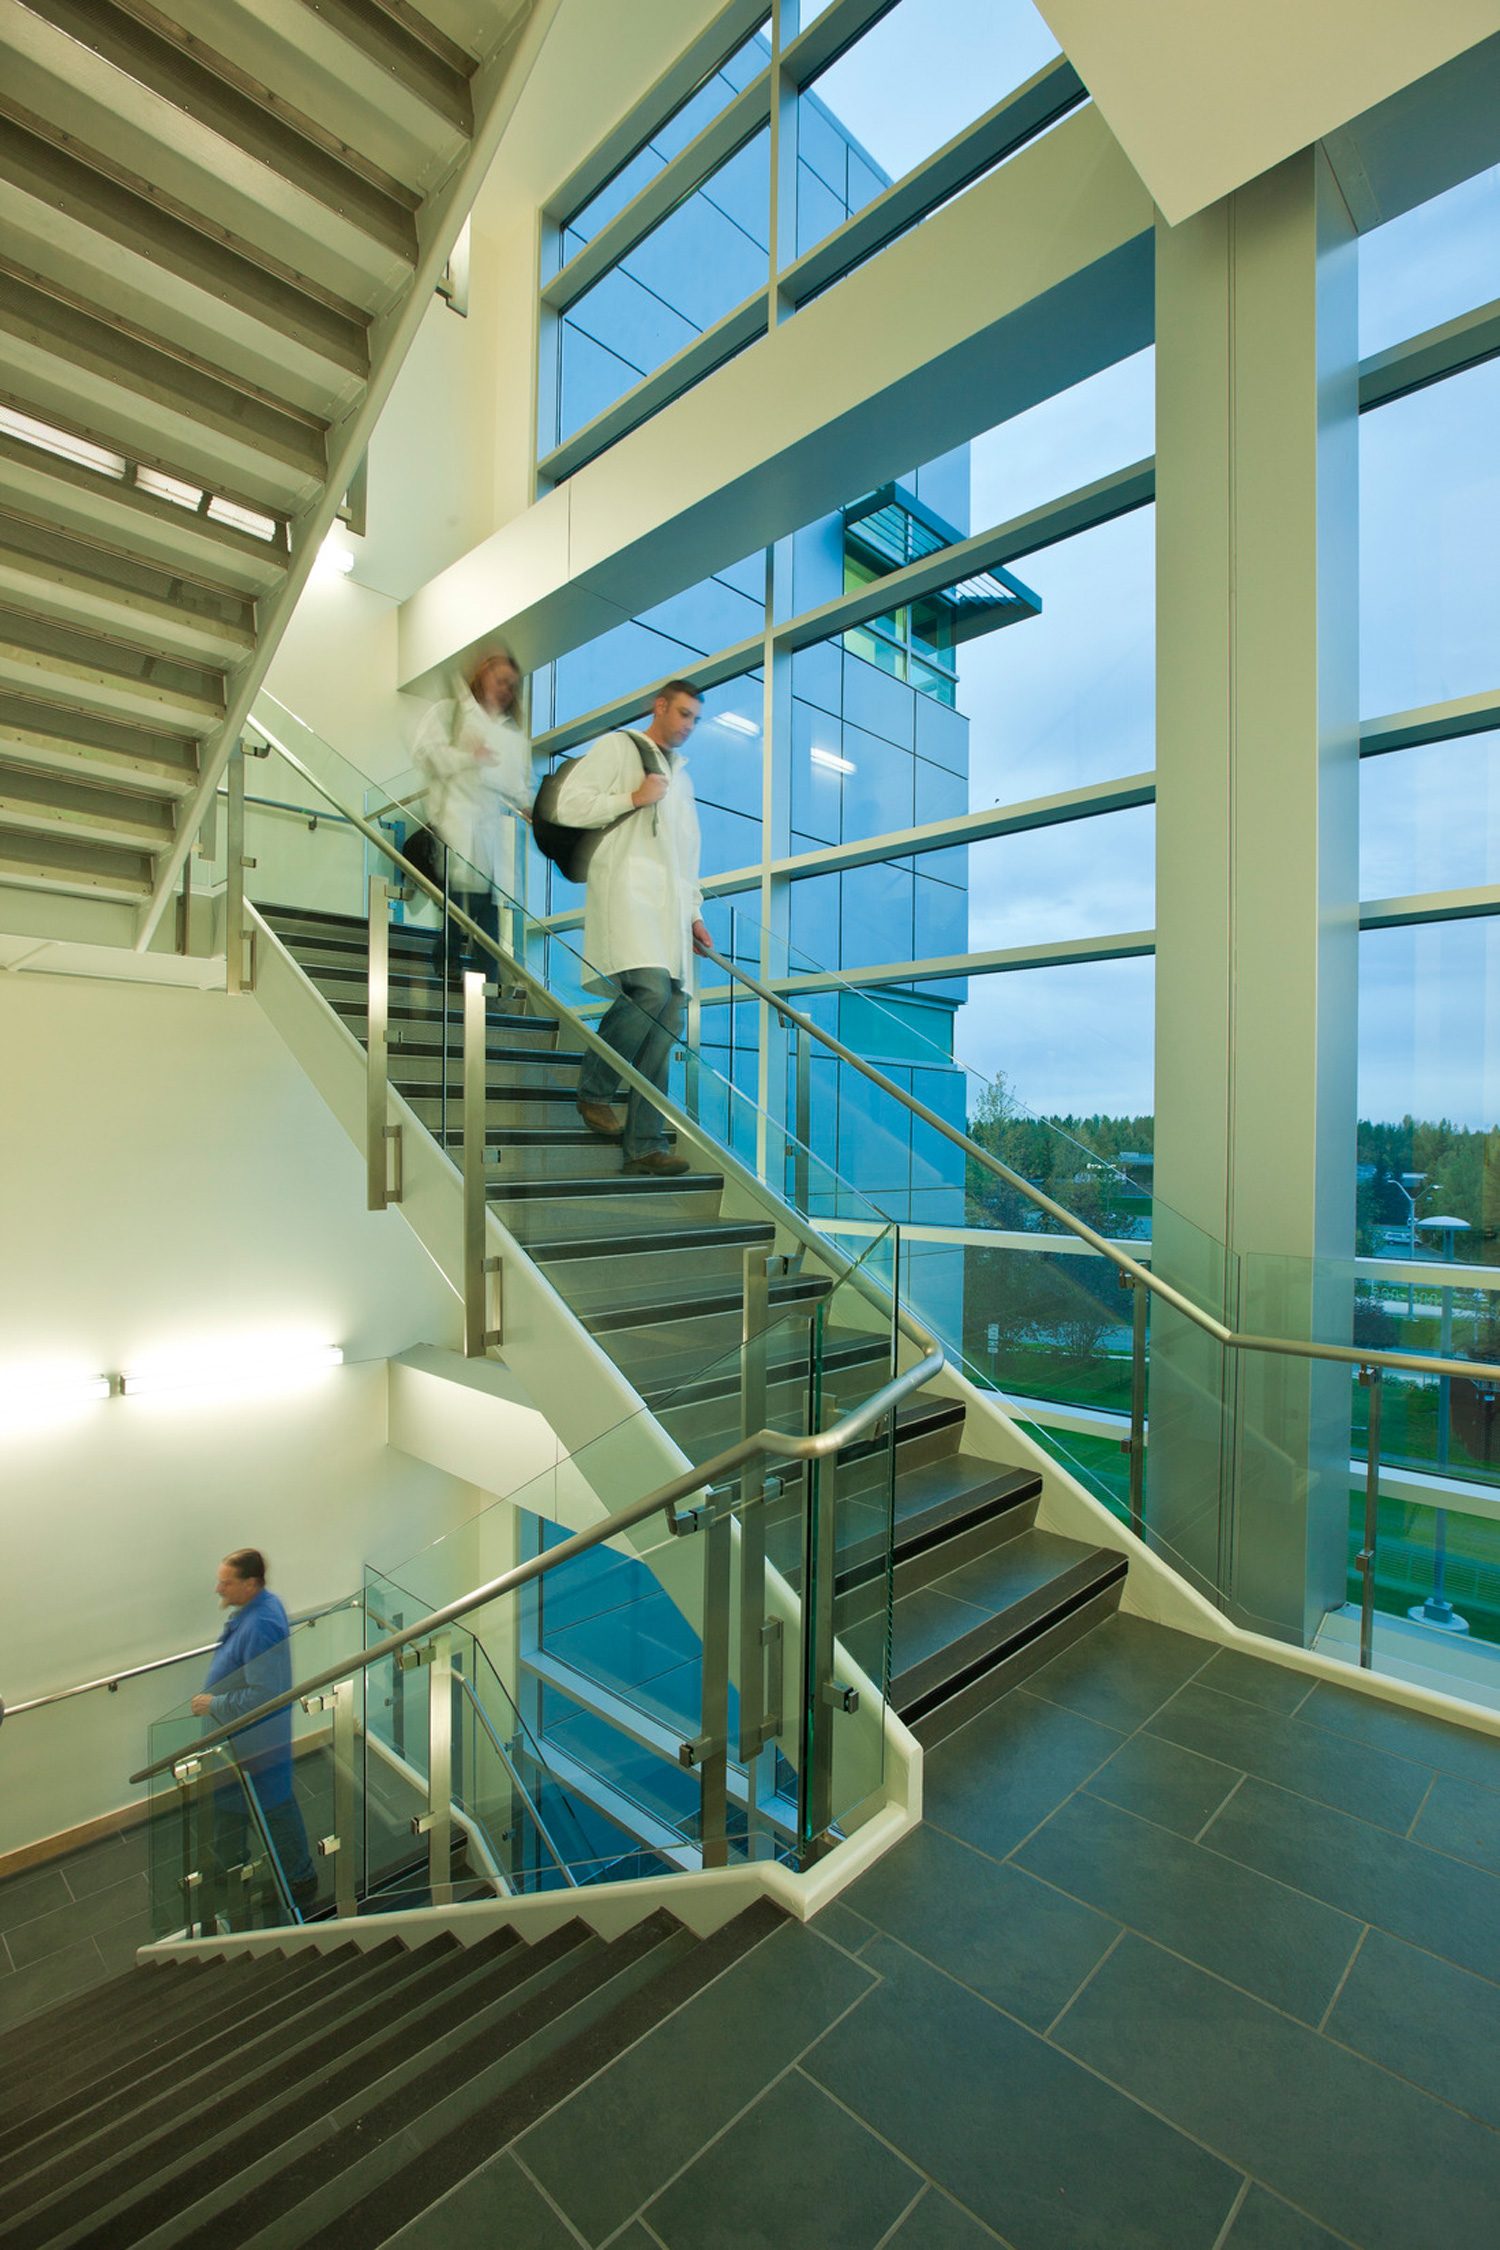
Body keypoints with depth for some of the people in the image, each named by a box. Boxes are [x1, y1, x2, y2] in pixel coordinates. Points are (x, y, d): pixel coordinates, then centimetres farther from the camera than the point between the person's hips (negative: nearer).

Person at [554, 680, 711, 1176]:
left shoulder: (682, 776, 32)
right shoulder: (617, 747, 11)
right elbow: (568, 803, -1)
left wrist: (694, 912, 20)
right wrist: (632, 798, -4)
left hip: (670, 904, 7)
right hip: (626, 886, -6)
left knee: (667, 1019, -6)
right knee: (651, 987, -27)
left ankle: (645, 1144, -7)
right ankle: (594, 1091, -6)